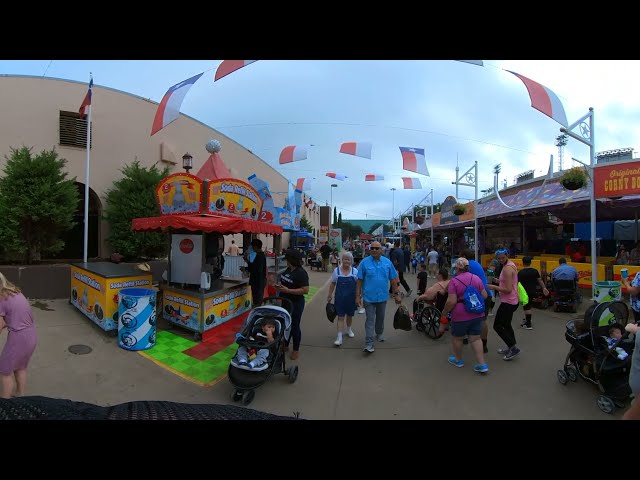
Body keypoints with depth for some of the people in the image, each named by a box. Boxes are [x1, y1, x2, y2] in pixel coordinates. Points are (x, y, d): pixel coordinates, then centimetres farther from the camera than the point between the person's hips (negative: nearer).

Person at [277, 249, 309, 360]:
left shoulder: (301, 273, -20)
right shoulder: (288, 270, 4)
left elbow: (305, 290, -26)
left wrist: (288, 290, -27)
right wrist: (280, 286, -2)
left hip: (295, 304, -8)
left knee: (294, 326, 6)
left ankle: (296, 350, 23)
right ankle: (285, 345, 38)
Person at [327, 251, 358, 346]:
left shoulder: (355, 271, -4)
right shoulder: (336, 271, -5)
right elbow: (332, 284, 2)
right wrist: (329, 295, 1)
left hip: (351, 298, 1)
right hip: (340, 298, -1)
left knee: (350, 315, 18)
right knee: (340, 317, -1)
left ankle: (349, 329, 43)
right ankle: (339, 337, 2)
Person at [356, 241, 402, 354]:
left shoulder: (387, 262, 0)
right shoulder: (364, 262, -8)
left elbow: (393, 280, 5)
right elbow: (359, 280, -6)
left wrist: (396, 294, 5)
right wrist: (358, 295, -8)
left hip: (383, 296, 3)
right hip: (369, 297, -3)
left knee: (380, 318, 20)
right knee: (370, 320, -3)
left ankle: (379, 333, 43)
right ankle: (369, 343, 1)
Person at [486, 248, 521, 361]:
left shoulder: (507, 268, -21)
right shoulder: (511, 264, 10)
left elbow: (508, 290, -23)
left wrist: (494, 287, -15)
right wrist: (499, 281, 9)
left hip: (508, 302, -10)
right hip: (512, 300, 10)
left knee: (497, 326, -2)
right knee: (506, 325, 20)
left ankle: (514, 348, 1)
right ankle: (511, 348, 29)